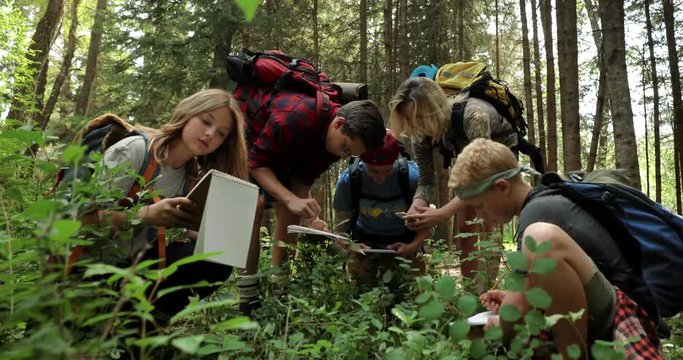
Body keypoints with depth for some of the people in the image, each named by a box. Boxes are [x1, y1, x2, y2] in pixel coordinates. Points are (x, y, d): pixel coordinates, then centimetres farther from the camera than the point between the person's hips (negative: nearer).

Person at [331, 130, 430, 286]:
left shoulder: (413, 177, -25)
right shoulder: (348, 180, -22)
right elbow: (341, 227, -11)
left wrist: (413, 246, -32)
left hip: (404, 241, 0)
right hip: (366, 241, 1)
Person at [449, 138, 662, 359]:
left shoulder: (537, 213, -17)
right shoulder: (549, 201, 14)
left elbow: (520, 310, -22)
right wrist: (516, 297, 13)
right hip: (607, 313, 10)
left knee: (542, 237, -33)